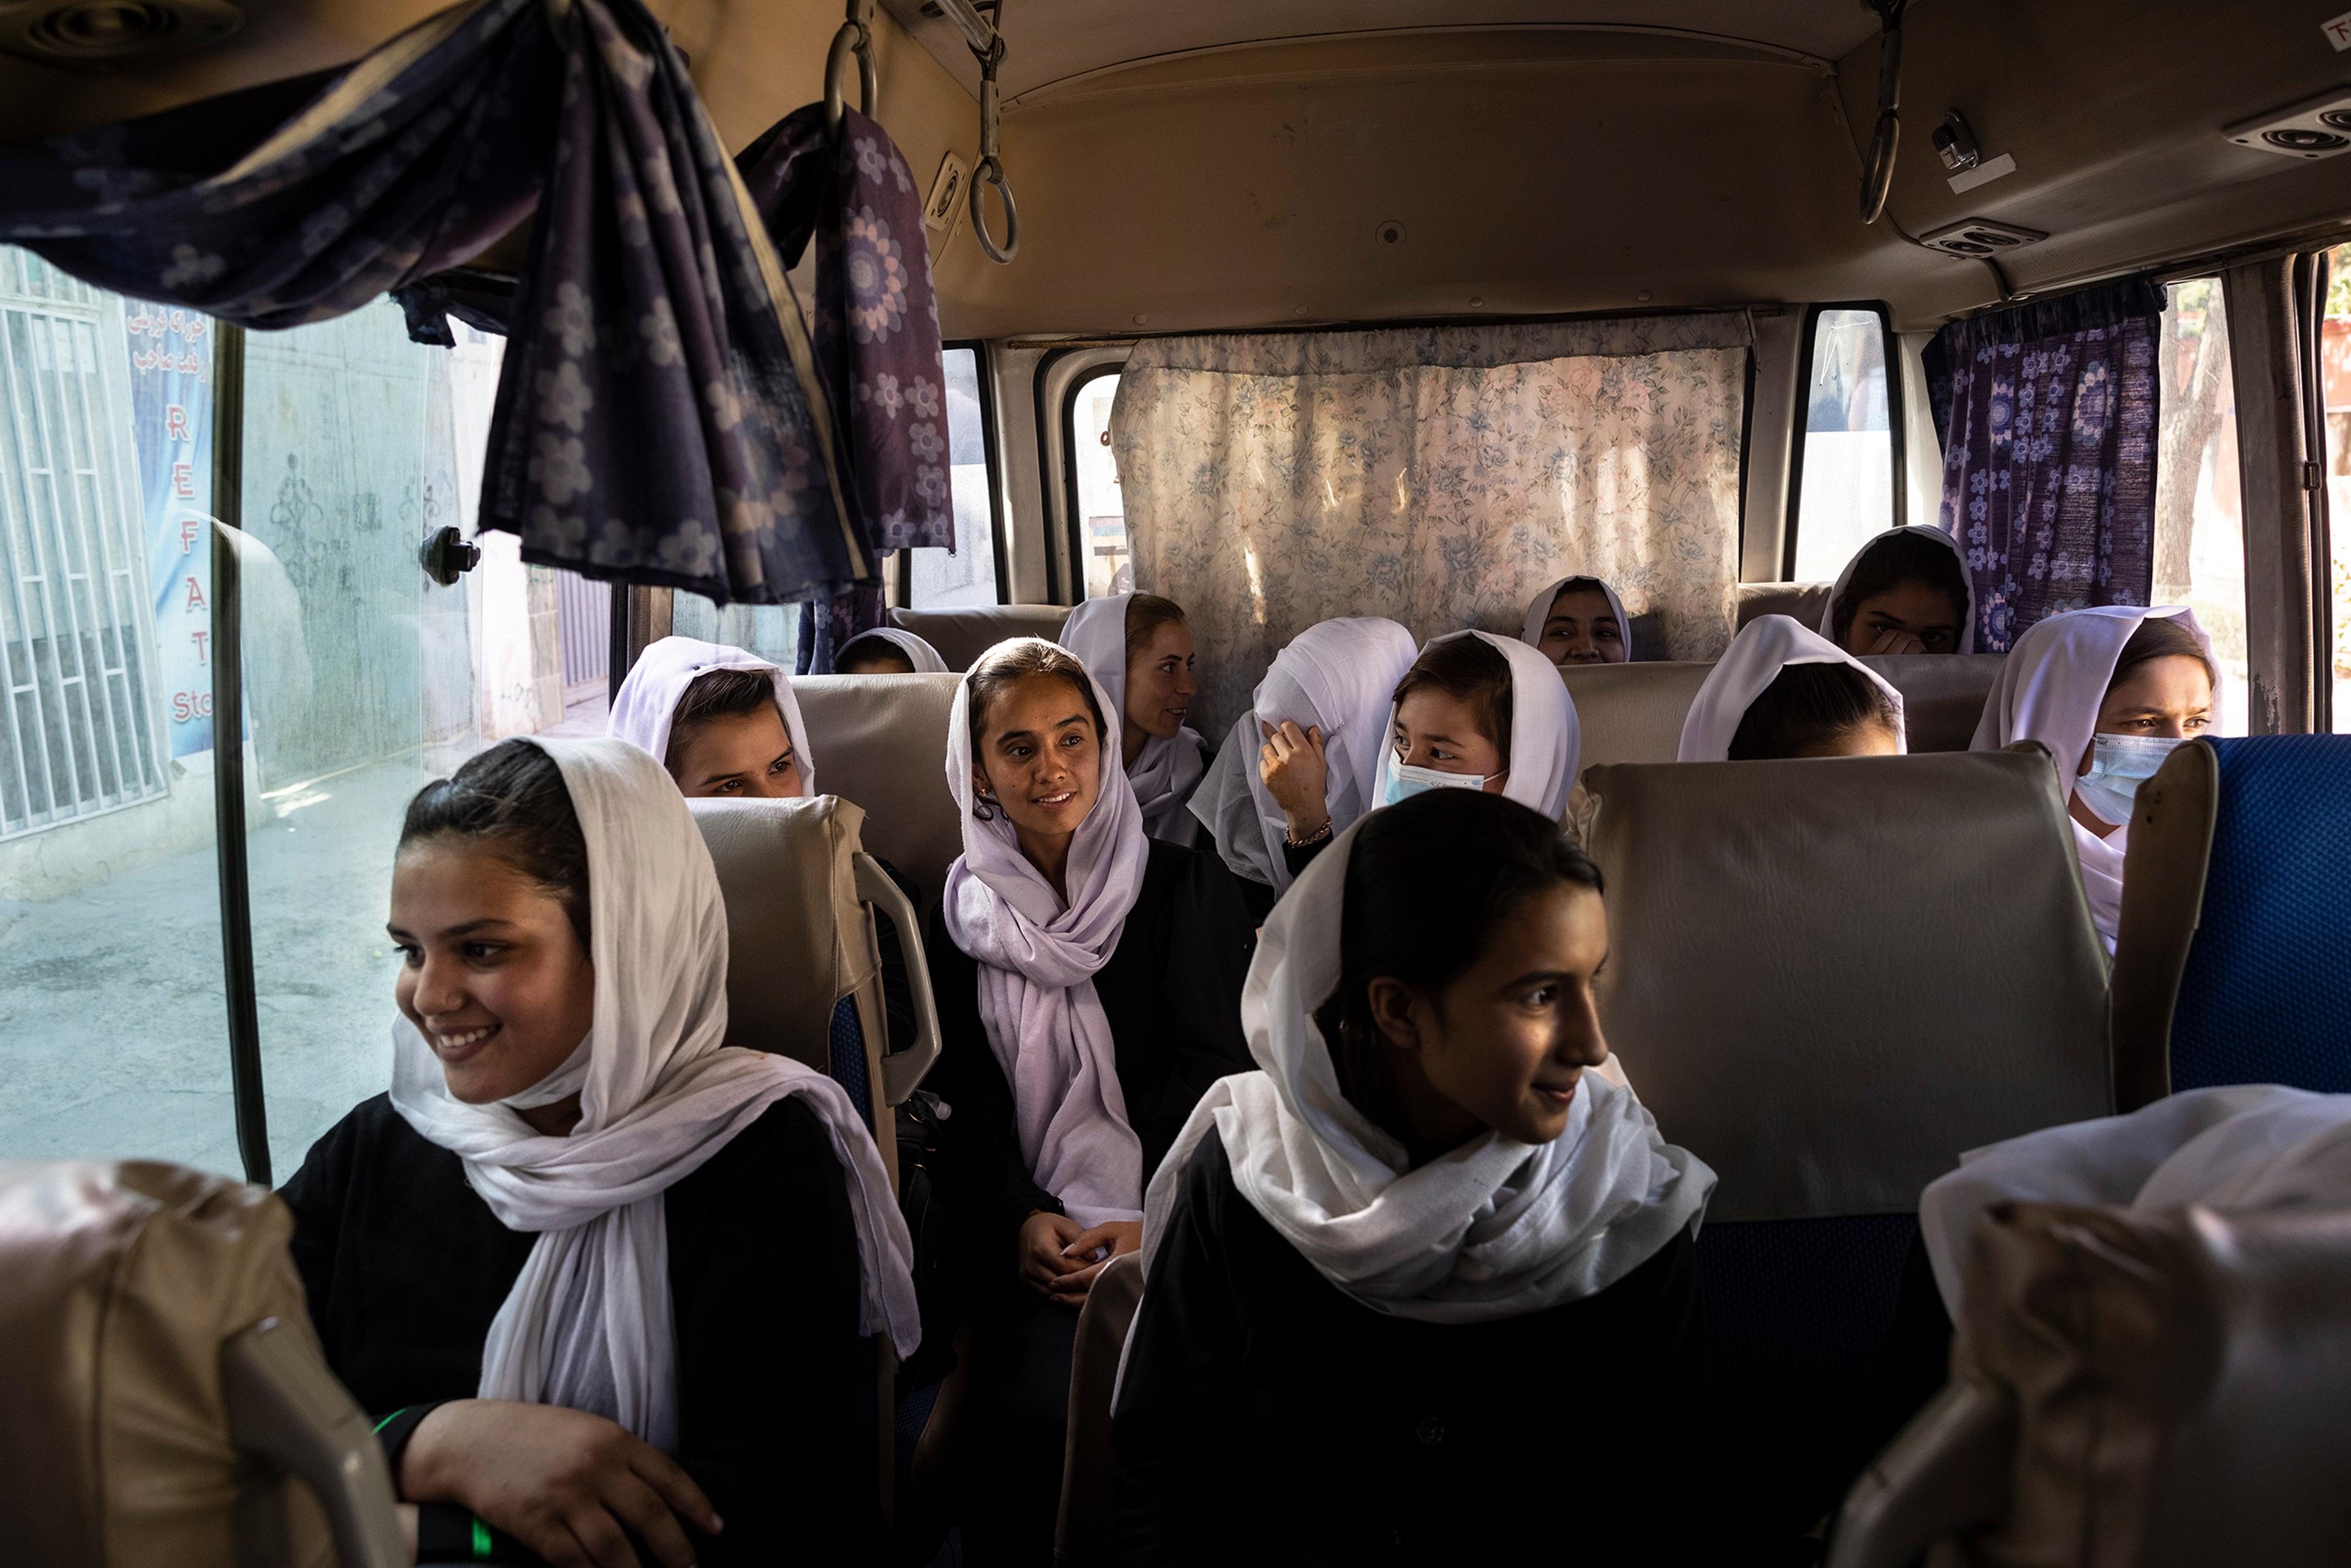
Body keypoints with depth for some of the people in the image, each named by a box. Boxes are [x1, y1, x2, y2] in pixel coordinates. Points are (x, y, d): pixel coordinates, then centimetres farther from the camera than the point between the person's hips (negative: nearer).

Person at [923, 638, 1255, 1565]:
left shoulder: (1186, 890, 6)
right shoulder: (963, 916, 11)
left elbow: (1219, 1074, -1)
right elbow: (963, 1102, 7)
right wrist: (1022, 1220, -12)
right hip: (1034, 1231, 1)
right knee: (1044, 1411, -26)